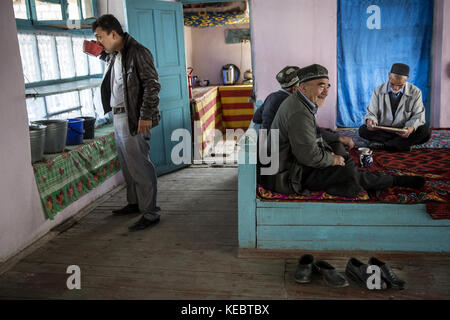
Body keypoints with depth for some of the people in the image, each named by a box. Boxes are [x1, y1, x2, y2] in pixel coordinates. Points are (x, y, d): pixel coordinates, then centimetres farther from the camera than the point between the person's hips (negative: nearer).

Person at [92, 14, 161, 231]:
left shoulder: (137, 53, -14)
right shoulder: (114, 55, 14)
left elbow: (152, 85, -19)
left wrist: (146, 116, -23)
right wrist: (100, 53, 19)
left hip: (134, 119, -10)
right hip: (118, 116, 10)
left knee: (140, 166, -7)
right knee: (127, 164, 18)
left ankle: (150, 213, 0)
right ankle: (134, 203, 33)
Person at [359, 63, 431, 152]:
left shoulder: (415, 92, -4)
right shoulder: (378, 91, -3)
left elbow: (418, 116, -3)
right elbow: (371, 113, -1)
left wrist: (411, 128, -27)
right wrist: (370, 120, -28)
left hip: (403, 132, 0)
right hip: (382, 130, 0)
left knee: (426, 131, -29)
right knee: (363, 130, -28)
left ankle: (382, 145, -25)